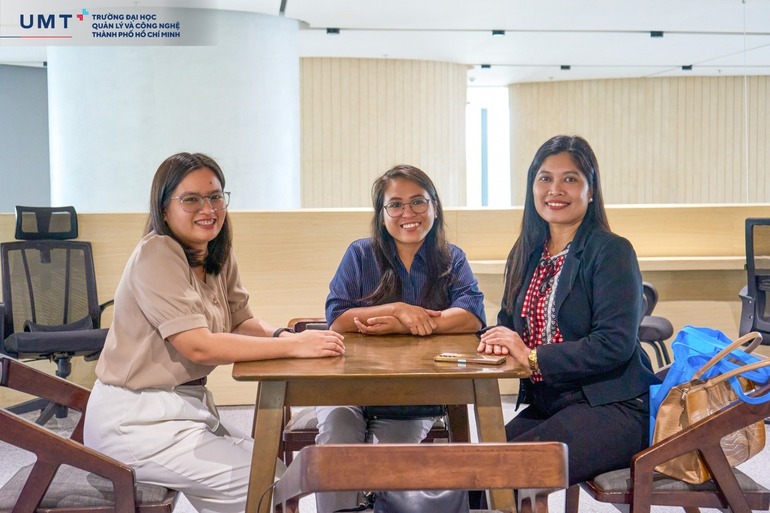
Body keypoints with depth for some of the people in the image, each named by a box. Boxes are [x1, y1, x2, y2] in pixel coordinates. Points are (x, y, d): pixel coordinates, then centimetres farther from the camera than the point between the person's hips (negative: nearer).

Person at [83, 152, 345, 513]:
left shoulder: (219, 257, 7)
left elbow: (240, 322, 6)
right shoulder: (157, 256, -20)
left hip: (188, 402, 8)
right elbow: (198, 345, -26)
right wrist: (294, 346, -29)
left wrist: (281, 335, -16)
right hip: (136, 418, -8)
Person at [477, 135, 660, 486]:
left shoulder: (611, 252, -9)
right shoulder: (525, 255, 13)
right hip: (545, 404, 6)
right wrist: (498, 338, -5)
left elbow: (615, 345, -17)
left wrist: (532, 357, -18)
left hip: (611, 409, -6)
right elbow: (509, 321, 20)